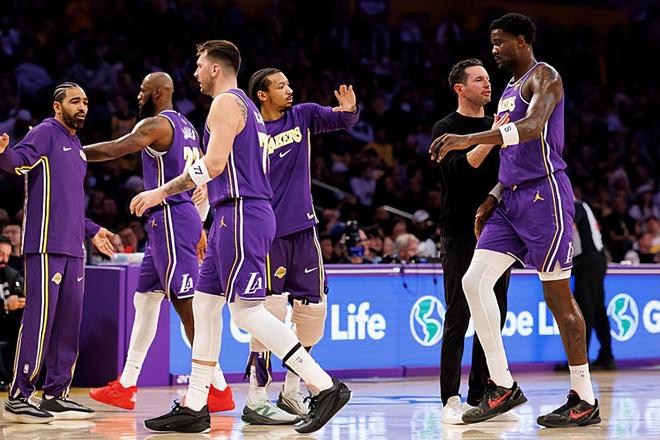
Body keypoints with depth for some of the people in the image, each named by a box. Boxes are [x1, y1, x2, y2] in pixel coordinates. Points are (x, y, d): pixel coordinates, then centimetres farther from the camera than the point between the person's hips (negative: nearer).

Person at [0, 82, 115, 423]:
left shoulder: (76, 146, 22)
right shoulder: (46, 133, -4)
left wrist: (92, 230, 35)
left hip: (72, 248, 9)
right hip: (46, 245, -9)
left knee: (69, 321, 9)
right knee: (39, 318, -11)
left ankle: (56, 396, 16)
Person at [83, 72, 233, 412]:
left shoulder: (156, 125, -11)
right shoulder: (186, 127, 18)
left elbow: (114, 150, -18)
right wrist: (198, 225, 26)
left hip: (170, 219, -10)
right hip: (178, 218, 10)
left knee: (187, 305, -11)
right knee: (144, 298, 15)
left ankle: (219, 390, -12)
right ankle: (125, 387, 20)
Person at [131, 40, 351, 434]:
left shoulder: (226, 103, -8)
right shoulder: (248, 107, 23)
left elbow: (214, 164, -19)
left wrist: (163, 192, -14)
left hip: (240, 215, -10)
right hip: (241, 214, 10)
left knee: (247, 310, -13)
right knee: (205, 304, 11)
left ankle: (326, 387, -18)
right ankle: (194, 409, 13)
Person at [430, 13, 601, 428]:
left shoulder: (543, 76, -8)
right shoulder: (510, 89, 21)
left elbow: (533, 128, -28)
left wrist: (470, 140, -36)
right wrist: (494, 198, 13)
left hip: (544, 195, -9)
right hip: (513, 199, 9)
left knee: (557, 294, -5)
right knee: (475, 281, -3)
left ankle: (585, 401, 3)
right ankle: (503, 387, 2)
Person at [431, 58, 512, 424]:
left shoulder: (498, 126, 15)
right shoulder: (446, 129, -2)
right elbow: (457, 169, -20)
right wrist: (491, 139, -27)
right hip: (461, 236, -6)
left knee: (494, 317, 5)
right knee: (458, 318, -6)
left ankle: (480, 397, 10)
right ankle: (450, 400, -3)